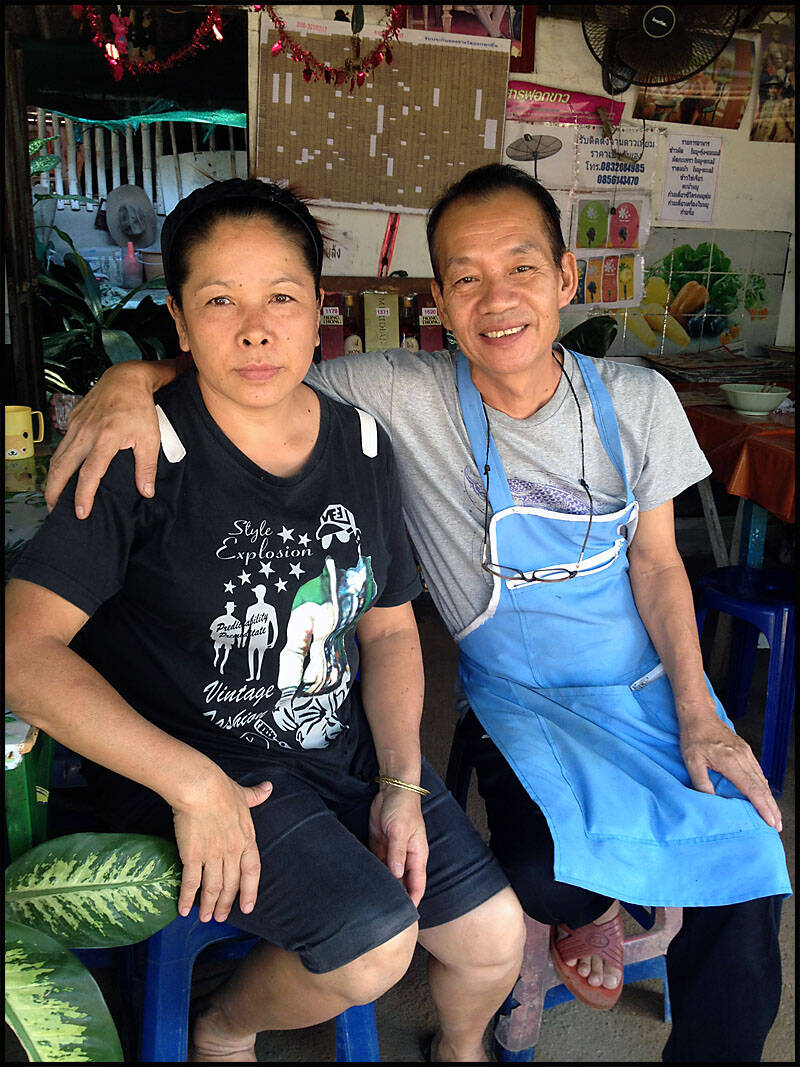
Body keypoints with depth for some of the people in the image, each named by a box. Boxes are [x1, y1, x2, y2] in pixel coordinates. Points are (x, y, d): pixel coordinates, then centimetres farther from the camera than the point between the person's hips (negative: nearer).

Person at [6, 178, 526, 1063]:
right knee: (376, 944, -20)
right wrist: (195, 785, -24)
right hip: (191, 764, -5)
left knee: (495, 937, 0)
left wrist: (401, 782, -5)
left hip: (347, 746, 5)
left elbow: (389, 626, 6)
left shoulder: (361, 443, 0)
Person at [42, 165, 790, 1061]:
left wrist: (697, 712, -6)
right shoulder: (403, 399, -14)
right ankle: (592, 904, 14)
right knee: (544, 872, -27)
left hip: (650, 682, 3)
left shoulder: (637, 399, -5)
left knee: (746, 870, -12)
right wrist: (137, 376, -31)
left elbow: (656, 562, 2)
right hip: (519, 699, -2)